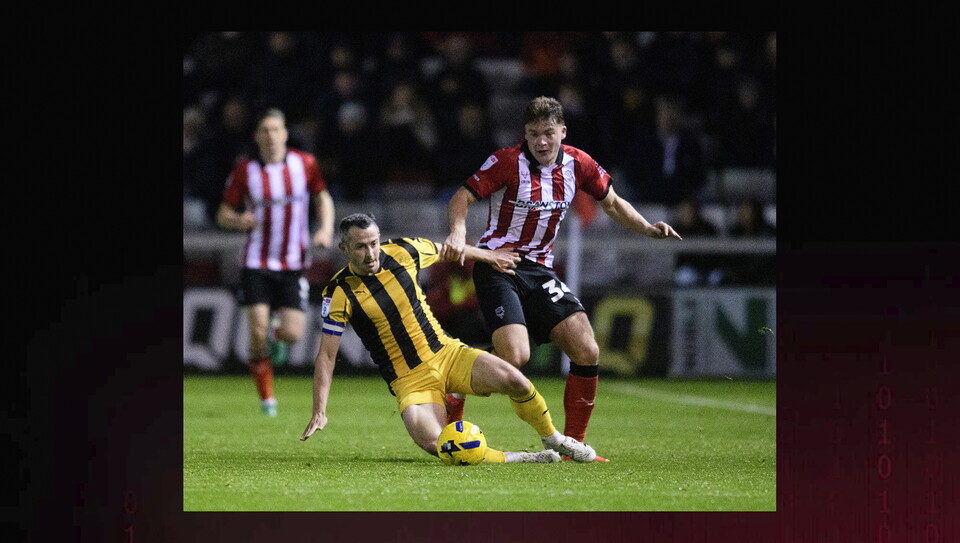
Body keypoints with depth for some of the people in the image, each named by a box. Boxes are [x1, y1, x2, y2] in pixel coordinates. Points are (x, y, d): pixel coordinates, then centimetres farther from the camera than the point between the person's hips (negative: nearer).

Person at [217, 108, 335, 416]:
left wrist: (326, 230, -3)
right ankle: (267, 398, 5)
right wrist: (238, 220, -20)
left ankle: (275, 338, 30)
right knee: (258, 331, -11)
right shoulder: (245, 172, -4)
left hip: (294, 264, 1)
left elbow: (322, 197, 14)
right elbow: (223, 213, 3)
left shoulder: (305, 164, -1)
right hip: (257, 263, -1)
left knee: (292, 333, -9)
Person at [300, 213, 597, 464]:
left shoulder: (402, 252, -4)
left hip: (447, 353, 3)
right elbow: (326, 355, -9)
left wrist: (489, 256, 32)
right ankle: (514, 459, -15)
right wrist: (319, 411, -16)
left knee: (513, 380, -21)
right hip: (409, 381, -3)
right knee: (433, 444, -30)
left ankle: (553, 439, 7)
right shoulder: (339, 293, -13)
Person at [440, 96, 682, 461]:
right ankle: (451, 406, 1)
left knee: (587, 352, -8)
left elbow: (611, 202, 17)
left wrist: (649, 229, 2)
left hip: (539, 269, 6)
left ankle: (573, 444, 6)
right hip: (497, 264, -6)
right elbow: (462, 198, -14)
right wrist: (458, 232, -34)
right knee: (514, 356, -24)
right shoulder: (508, 161, -14)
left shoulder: (578, 164, 1)